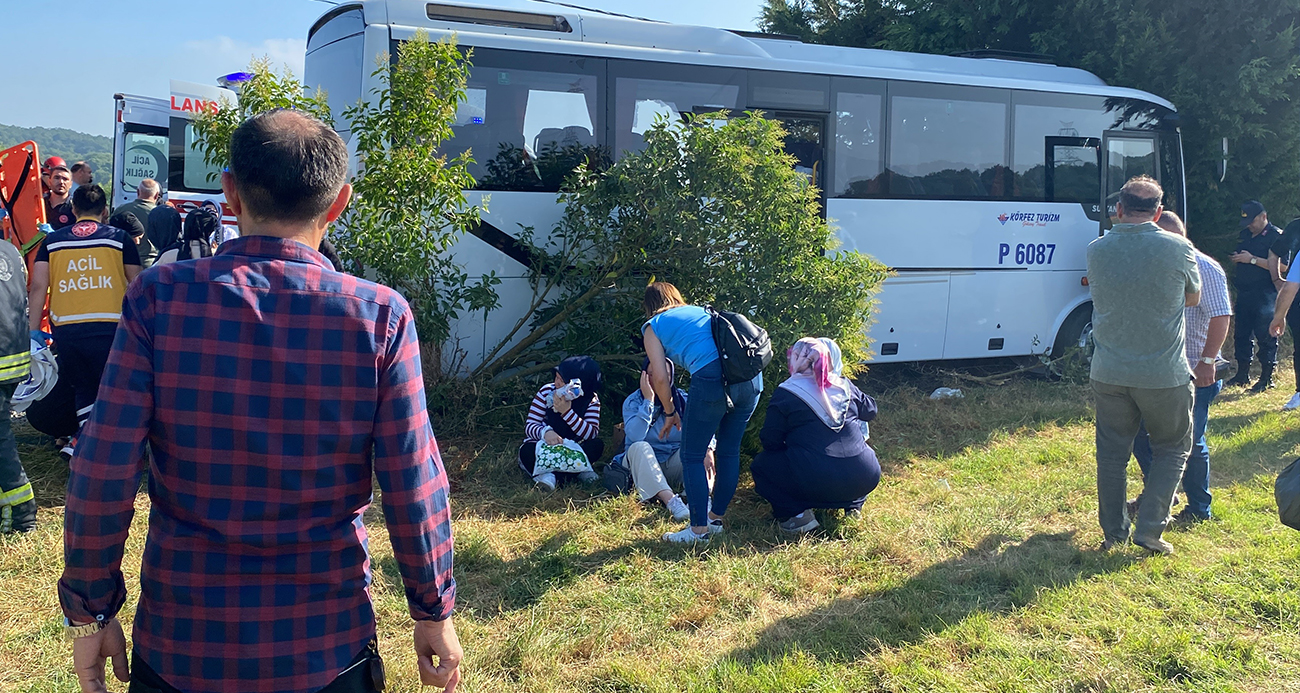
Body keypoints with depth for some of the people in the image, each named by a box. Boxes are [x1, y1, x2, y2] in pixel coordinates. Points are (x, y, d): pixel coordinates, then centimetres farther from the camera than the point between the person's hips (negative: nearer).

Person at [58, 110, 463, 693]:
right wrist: (435, 612, 4)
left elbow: (101, 477, -10)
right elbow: (414, 487, -10)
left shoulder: (160, 298, -12)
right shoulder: (380, 316, -13)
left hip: (180, 646, 1)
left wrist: (90, 612, 3)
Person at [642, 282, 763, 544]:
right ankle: (716, 518, 30)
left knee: (692, 457, 7)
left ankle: (699, 529, 8)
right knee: (729, 452, 18)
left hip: (712, 378, -6)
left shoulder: (653, 326, 17)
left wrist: (670, 412, 25)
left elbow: (660, 378, 9)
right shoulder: (701, 310, 32)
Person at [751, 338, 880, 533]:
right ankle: (853, 504, 18)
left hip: (816, 484, -5)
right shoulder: (844, 385, 11)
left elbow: (770, 441, 1)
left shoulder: (785, 394, -1)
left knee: (761, 465, 17)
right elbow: (870, 410, 26)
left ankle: (794, 514, 0)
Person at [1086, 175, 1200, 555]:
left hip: (1109, 374, 2)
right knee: (1172, 448, 16)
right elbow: (1193, 297, 7)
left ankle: (1113, 531, 20)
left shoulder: (1096, 250, -3)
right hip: (1164, 374, -2)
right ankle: (1149, 528, 9)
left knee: (1112, 452, 14)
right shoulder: (1177, 249, -10)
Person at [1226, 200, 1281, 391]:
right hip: (1244, 295, 8)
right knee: (1242, 334, 11)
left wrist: (1252, 259, -20)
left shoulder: (1276, 236, -8)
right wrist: (1235, 259, 4)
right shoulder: (1245, 235, 15)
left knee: (1266, 336, -3)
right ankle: (1242, 374, 20)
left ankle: (1267, 378, 3)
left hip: (1265, 296, -7)